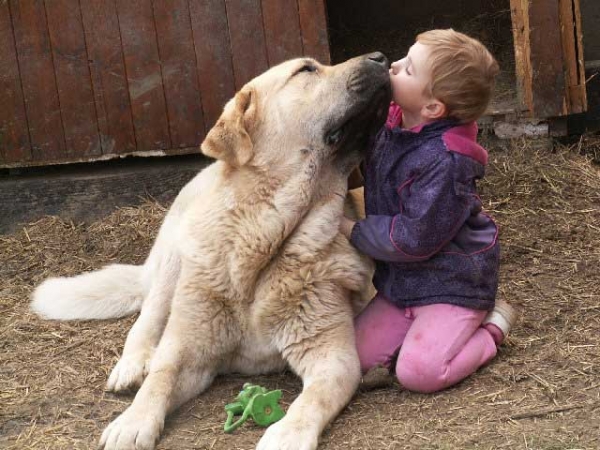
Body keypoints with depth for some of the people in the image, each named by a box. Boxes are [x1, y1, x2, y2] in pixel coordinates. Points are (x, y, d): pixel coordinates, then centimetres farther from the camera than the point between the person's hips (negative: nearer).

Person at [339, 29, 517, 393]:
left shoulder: (444, 161, -28)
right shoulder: (392, 127, -3)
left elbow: (414, 238, -24)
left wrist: (352, 230, -15)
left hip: (452, 284, -8)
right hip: (402, 282, 8)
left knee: (417, 372, -19)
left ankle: (491, 327, 5)